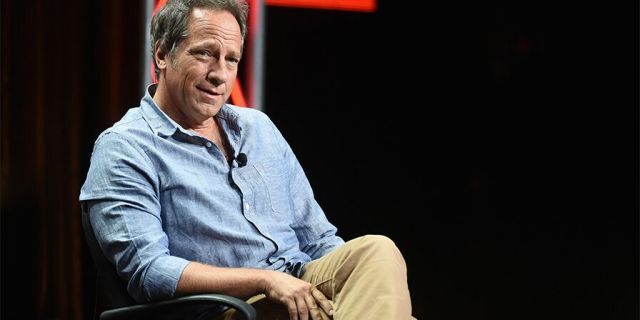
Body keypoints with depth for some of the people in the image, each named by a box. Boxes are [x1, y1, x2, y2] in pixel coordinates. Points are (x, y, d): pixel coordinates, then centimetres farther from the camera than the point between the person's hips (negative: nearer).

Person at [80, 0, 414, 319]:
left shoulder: (258, 127, 20)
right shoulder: (122, 149, -1)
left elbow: (318, 238, 21)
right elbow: (146, 271, -13)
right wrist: (267, 280, -19)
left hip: (304, 286, 8)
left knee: (377, 250, -28)